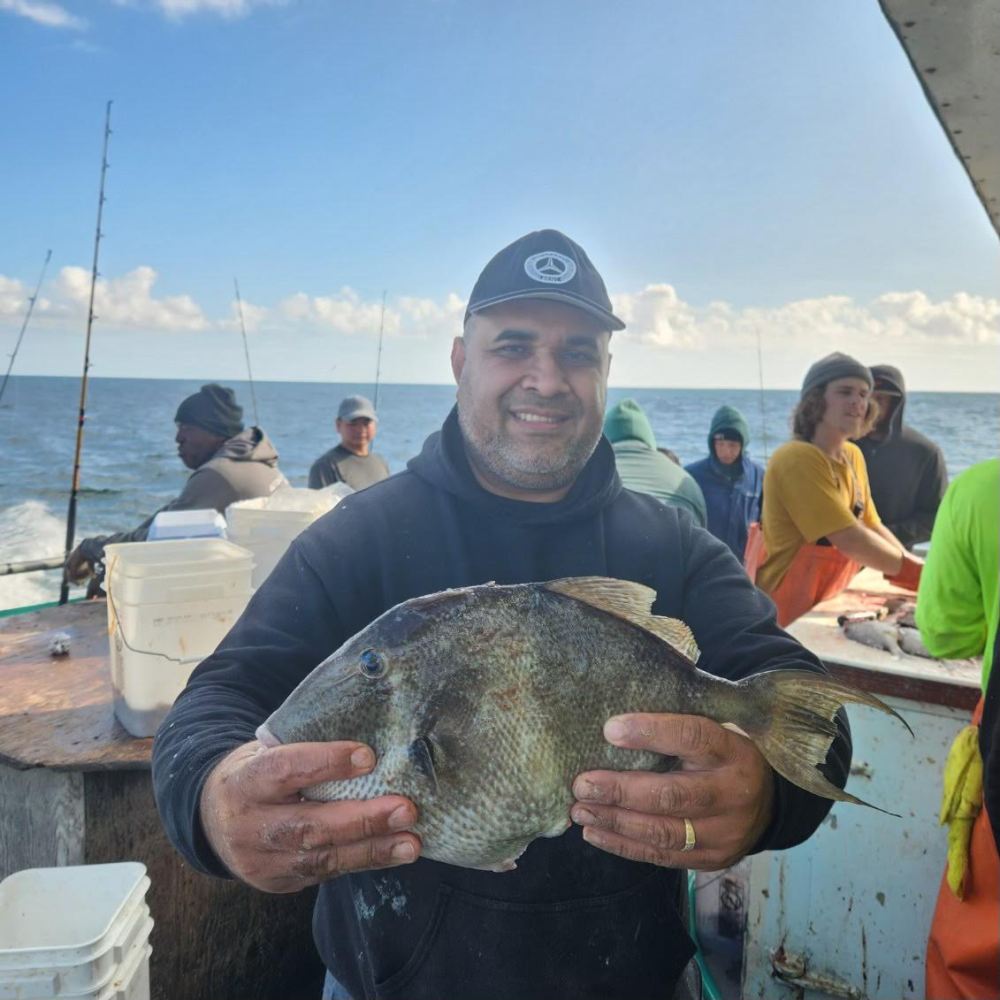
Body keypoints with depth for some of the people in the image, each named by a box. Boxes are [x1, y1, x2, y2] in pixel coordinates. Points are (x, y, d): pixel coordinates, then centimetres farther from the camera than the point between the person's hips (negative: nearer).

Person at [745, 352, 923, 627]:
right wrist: (918, 572, -14)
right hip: (784, 614, -8)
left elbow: (872, 527, 11)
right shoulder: (797, 459, -20)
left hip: (825, 606, 8)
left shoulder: (853, 456, 8)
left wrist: (917, 568, -4)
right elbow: (850, 540, -23)